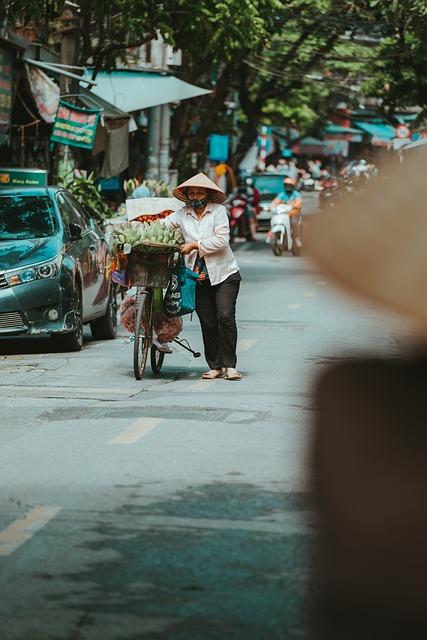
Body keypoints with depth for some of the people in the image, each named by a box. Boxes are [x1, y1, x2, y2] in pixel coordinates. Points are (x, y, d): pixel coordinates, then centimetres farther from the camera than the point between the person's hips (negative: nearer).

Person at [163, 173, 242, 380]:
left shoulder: (218, 210, -2)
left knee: (225, 317, -13)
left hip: (224, 274, -3)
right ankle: (215, 367, 9)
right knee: (207, 322, 2)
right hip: (199, 277, 3)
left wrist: (195, 245, -11)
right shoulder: (182, 214, 9)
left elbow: (222, 239, -10)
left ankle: (230, 365, -9)